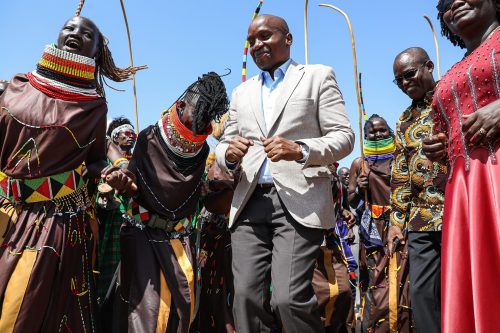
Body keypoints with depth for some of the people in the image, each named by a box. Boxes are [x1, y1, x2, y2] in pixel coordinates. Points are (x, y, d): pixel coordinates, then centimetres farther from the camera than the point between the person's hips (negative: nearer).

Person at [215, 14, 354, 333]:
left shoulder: (318, 76, 10)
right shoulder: (242, 92, 24)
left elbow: (344, 136, 1)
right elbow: (223, 145, 20)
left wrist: (300, 150, -17)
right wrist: (229, 154, -5)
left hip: (300, 202, -4)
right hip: (250, 204, 5)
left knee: (289, 298, -14)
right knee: (246, 297, 0)